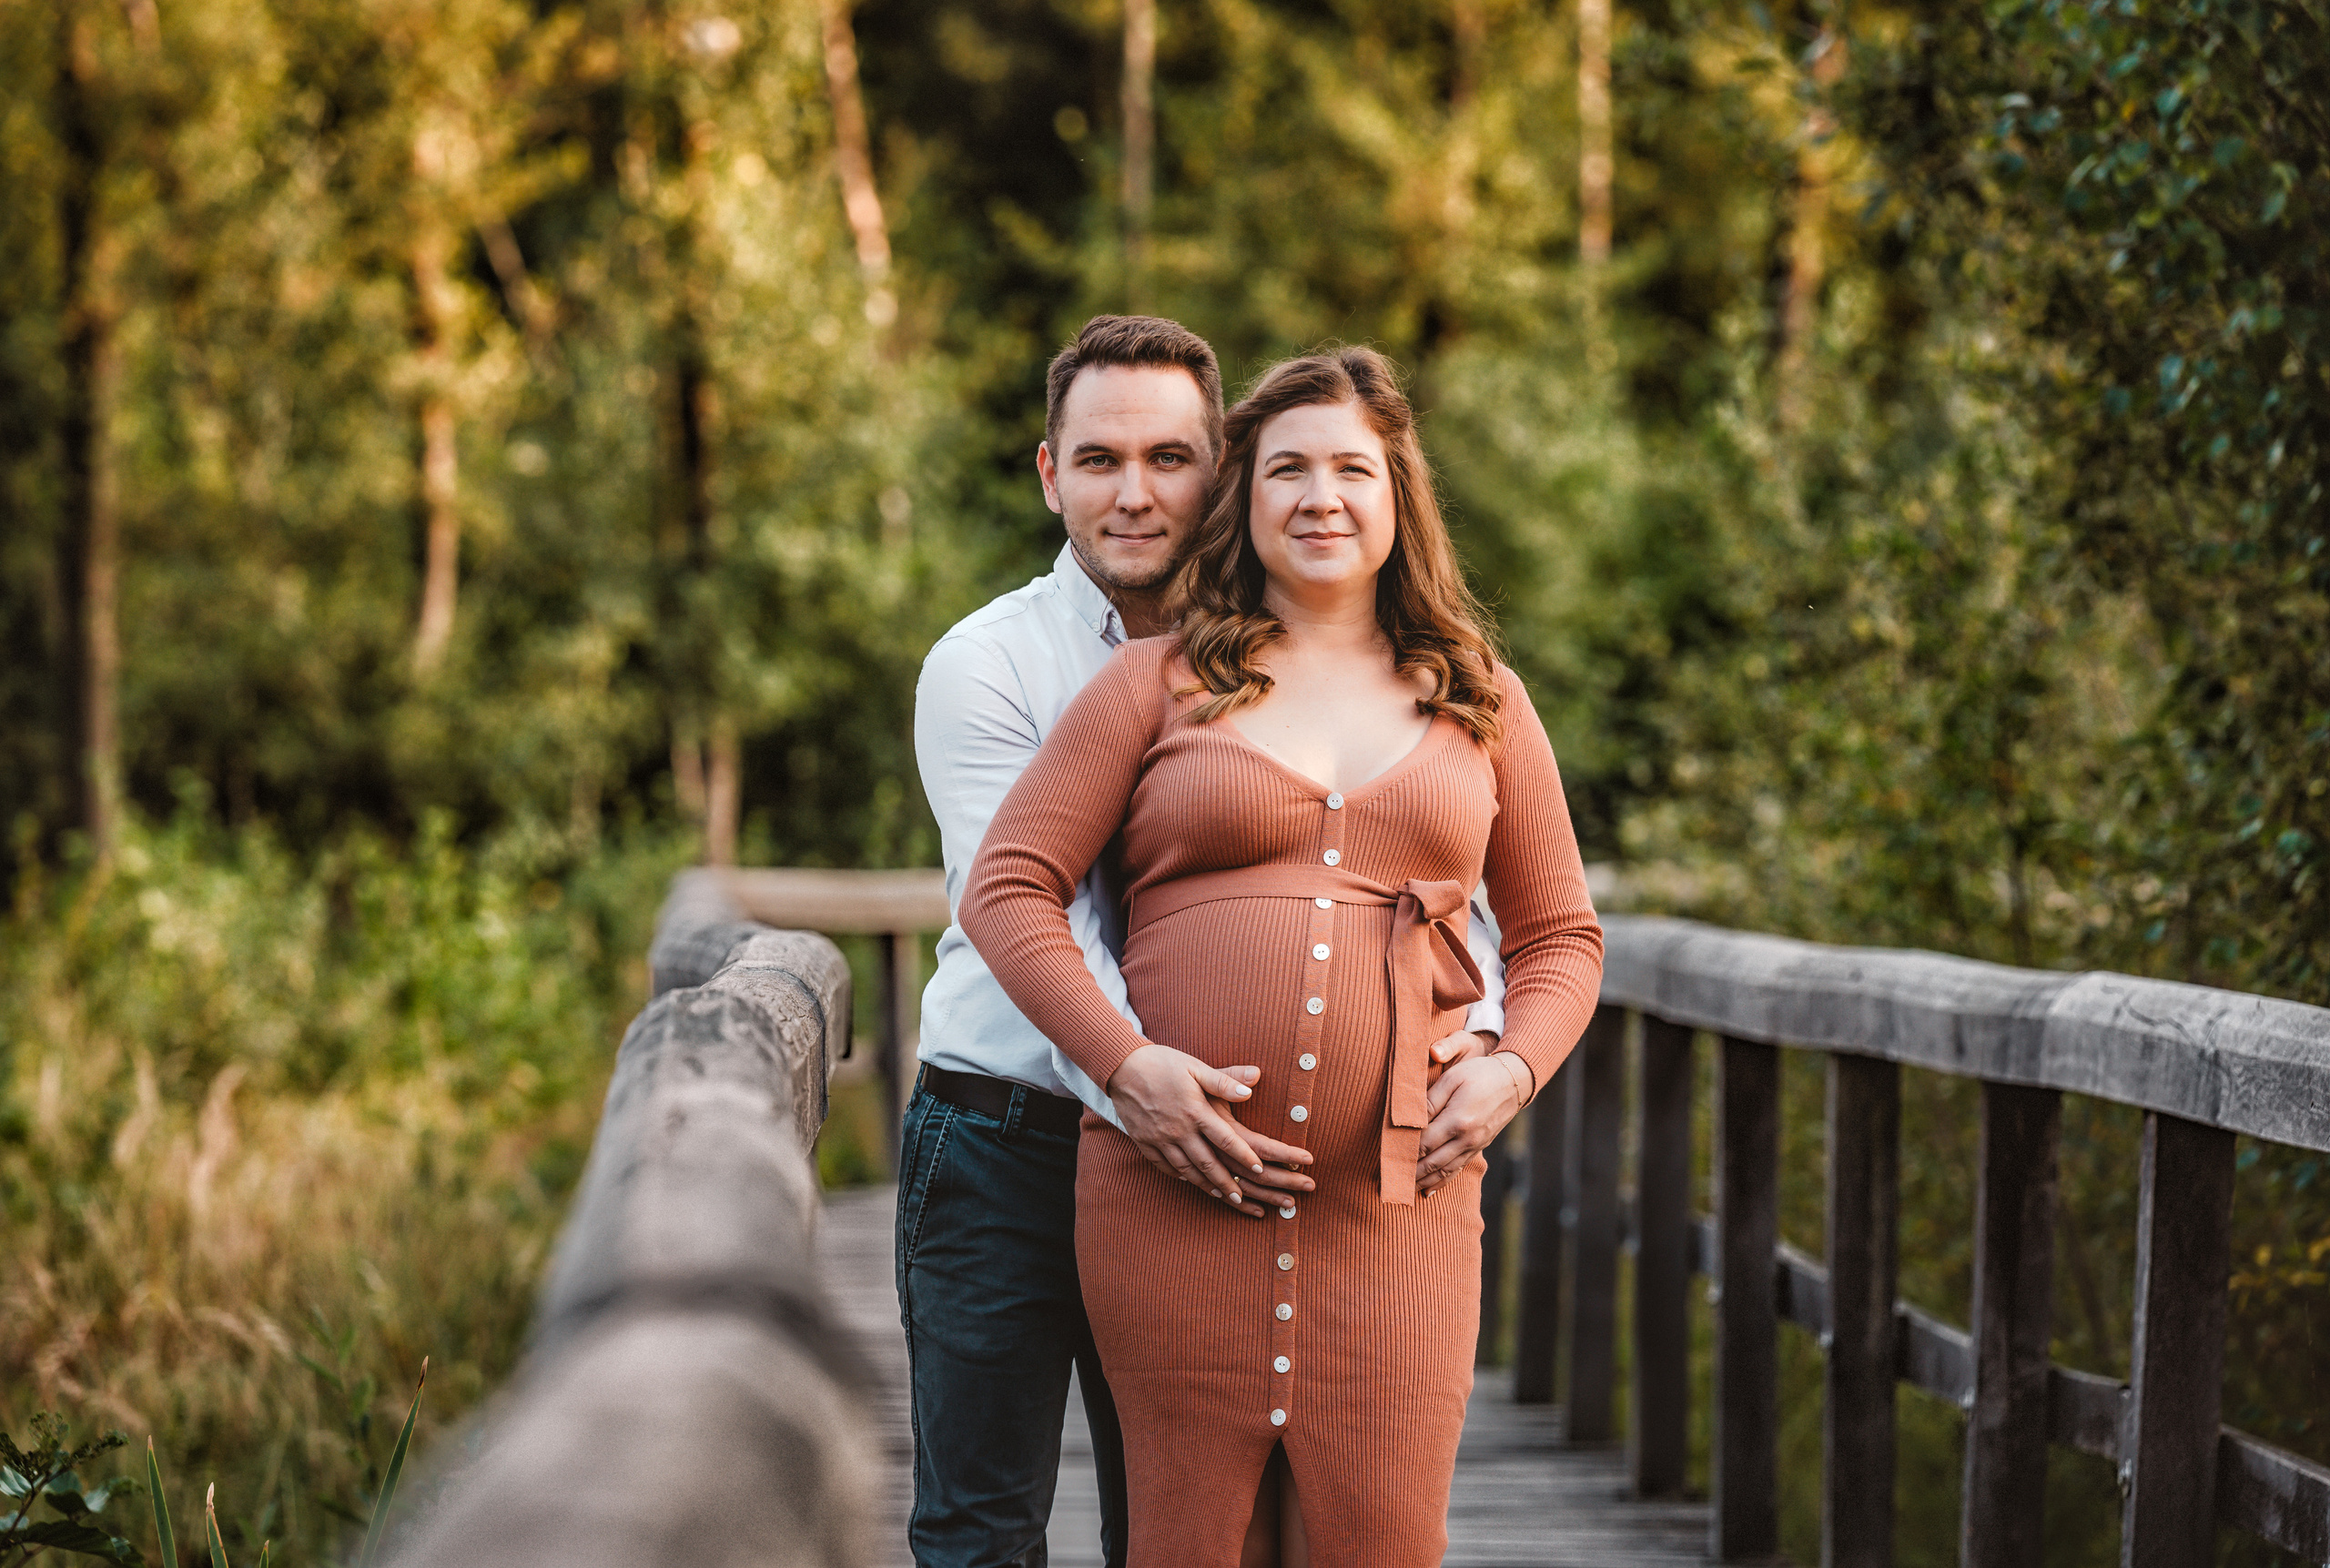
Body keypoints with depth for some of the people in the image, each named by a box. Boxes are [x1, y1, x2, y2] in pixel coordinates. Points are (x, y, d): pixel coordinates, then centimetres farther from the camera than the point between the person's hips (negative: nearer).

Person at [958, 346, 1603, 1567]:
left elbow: (1560, 935, 20)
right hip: (1176, 1195, -1)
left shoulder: (1478, 701, 15)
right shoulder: (1161, 682, 8)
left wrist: (1513, 1066, -1)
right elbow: (1005, 887, 3)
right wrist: (1124, 1061, -11)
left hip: (1394, 1203, 1)